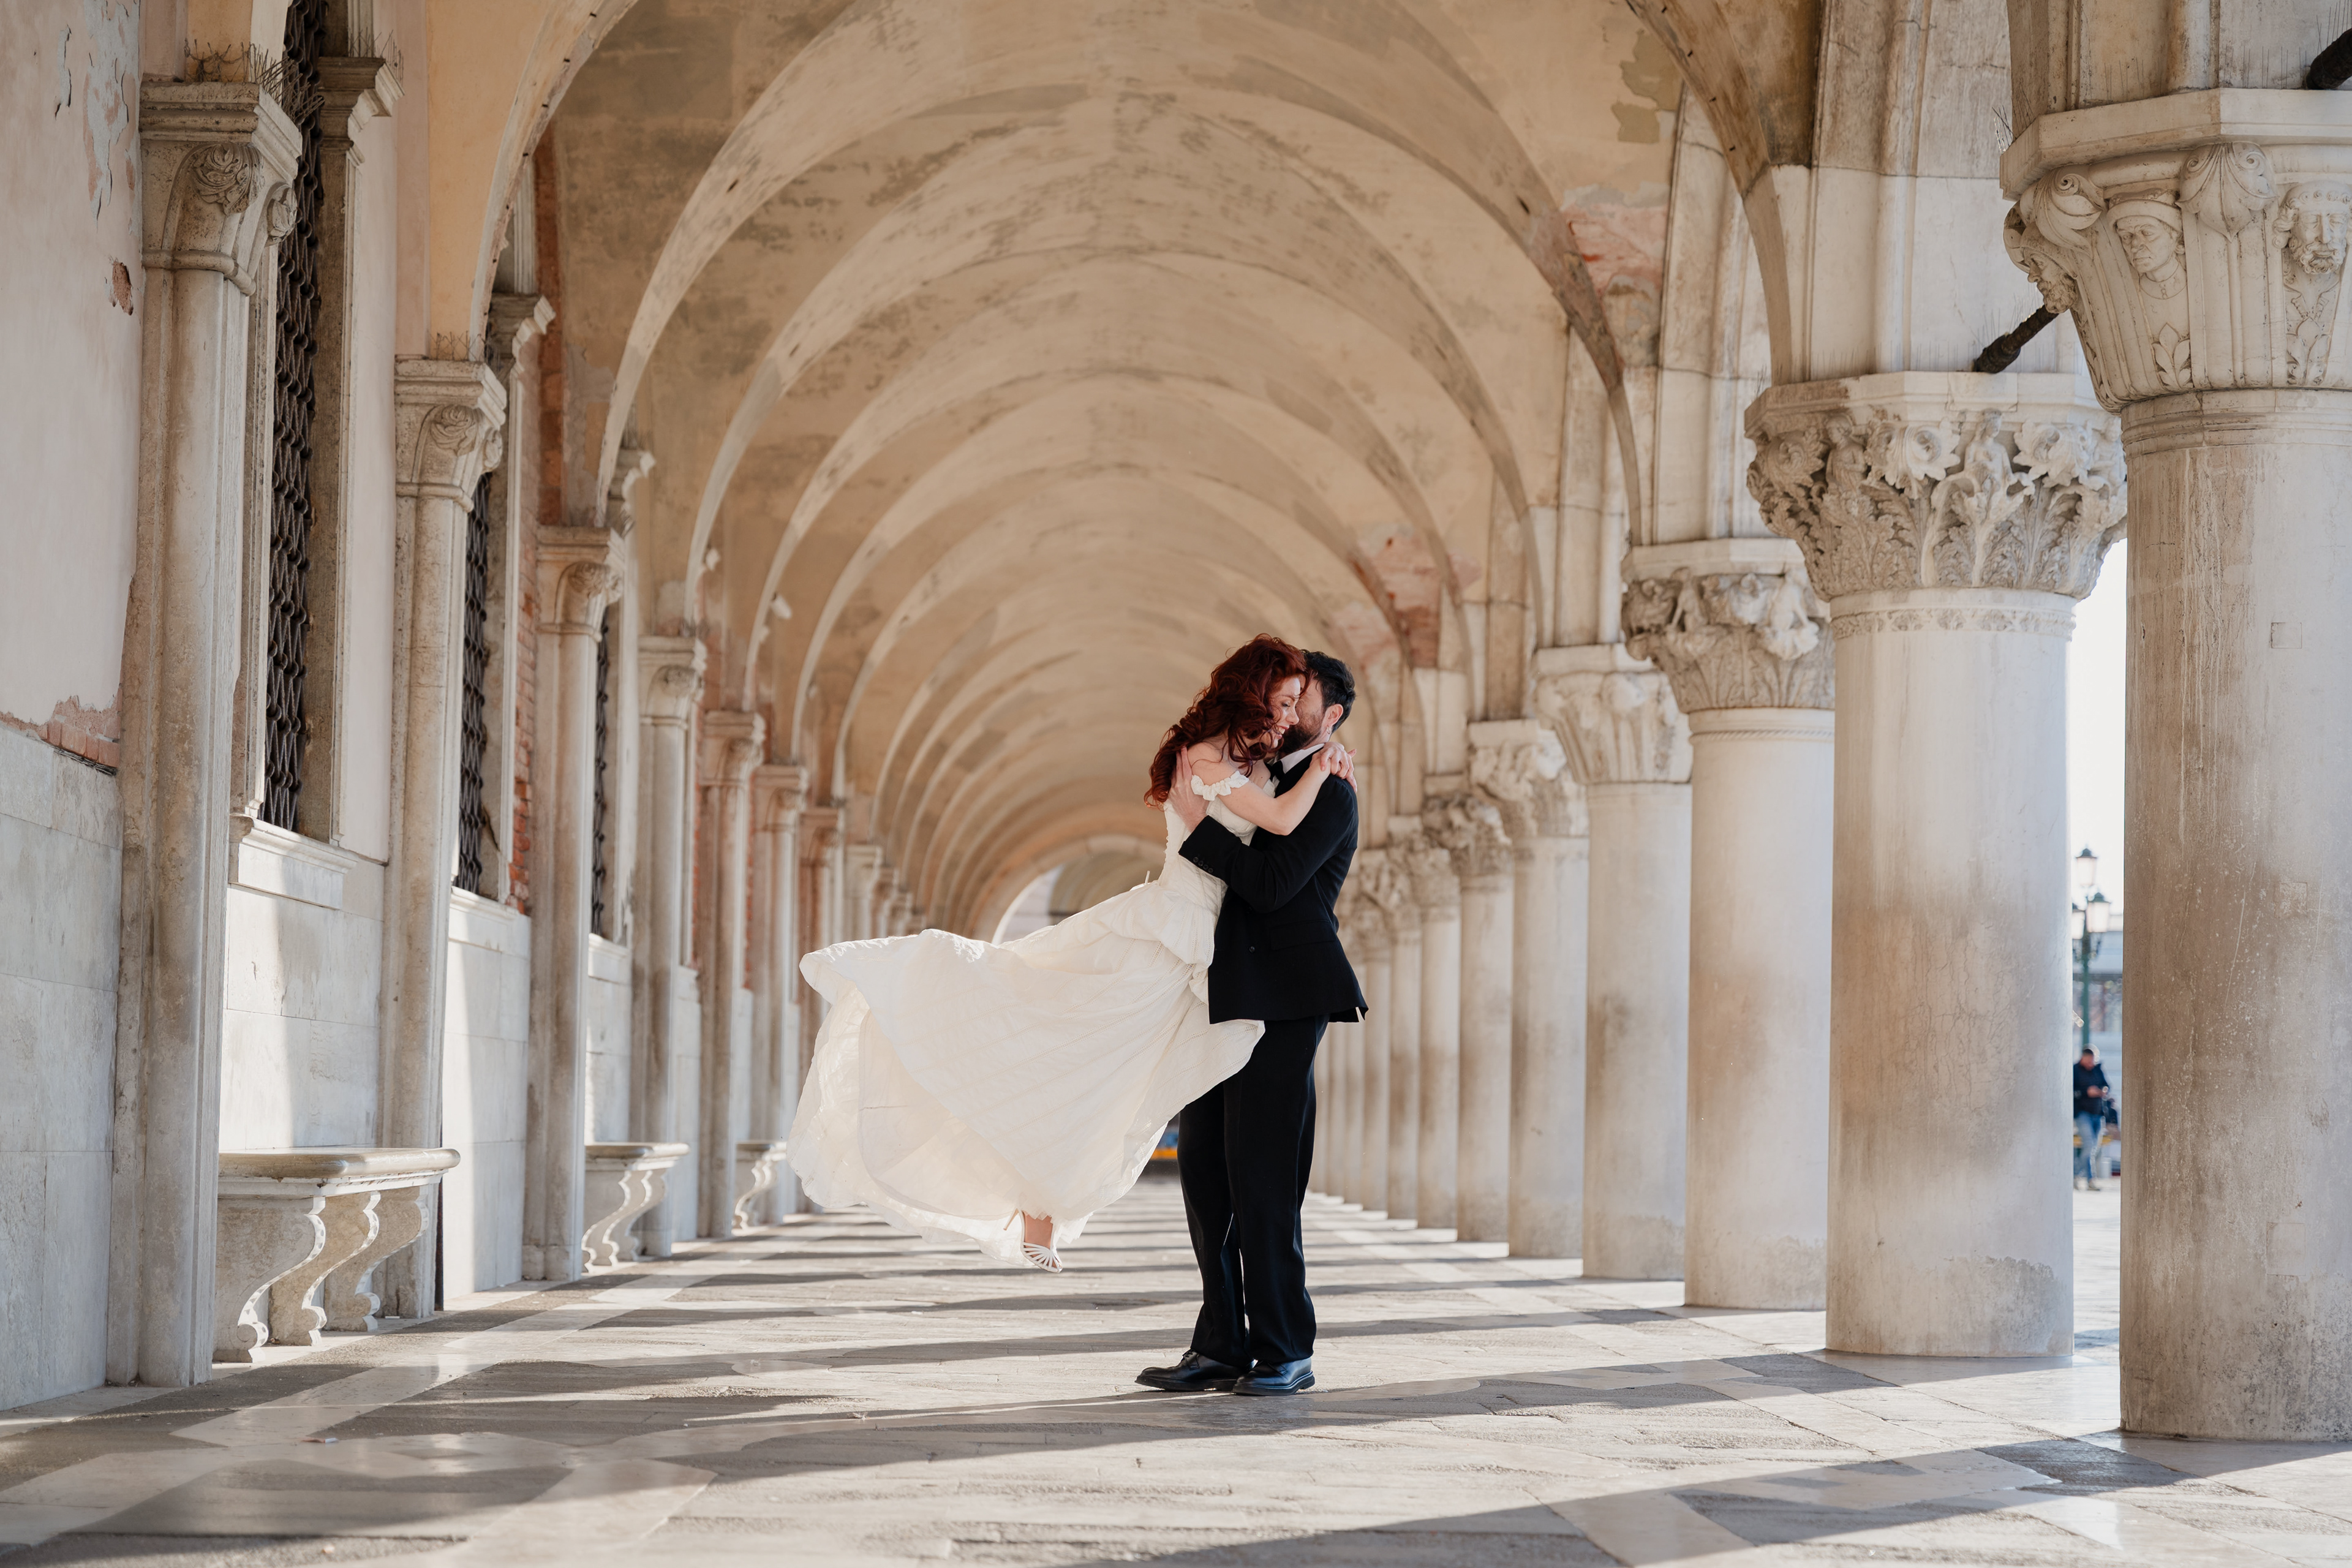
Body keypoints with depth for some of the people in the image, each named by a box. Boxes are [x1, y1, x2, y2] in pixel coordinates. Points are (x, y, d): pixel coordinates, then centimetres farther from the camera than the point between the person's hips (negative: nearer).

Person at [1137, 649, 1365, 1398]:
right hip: (1226, 1000, 9)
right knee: (1205, 1168, 5)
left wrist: (1199, 824, -16)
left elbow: (1270, 885, -18)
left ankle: (1285, 1353, -3)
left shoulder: (1329, 796, -6)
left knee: (1261, 1179, -10)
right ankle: (1222, 1347, 10)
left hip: (1281, 1007, -9)